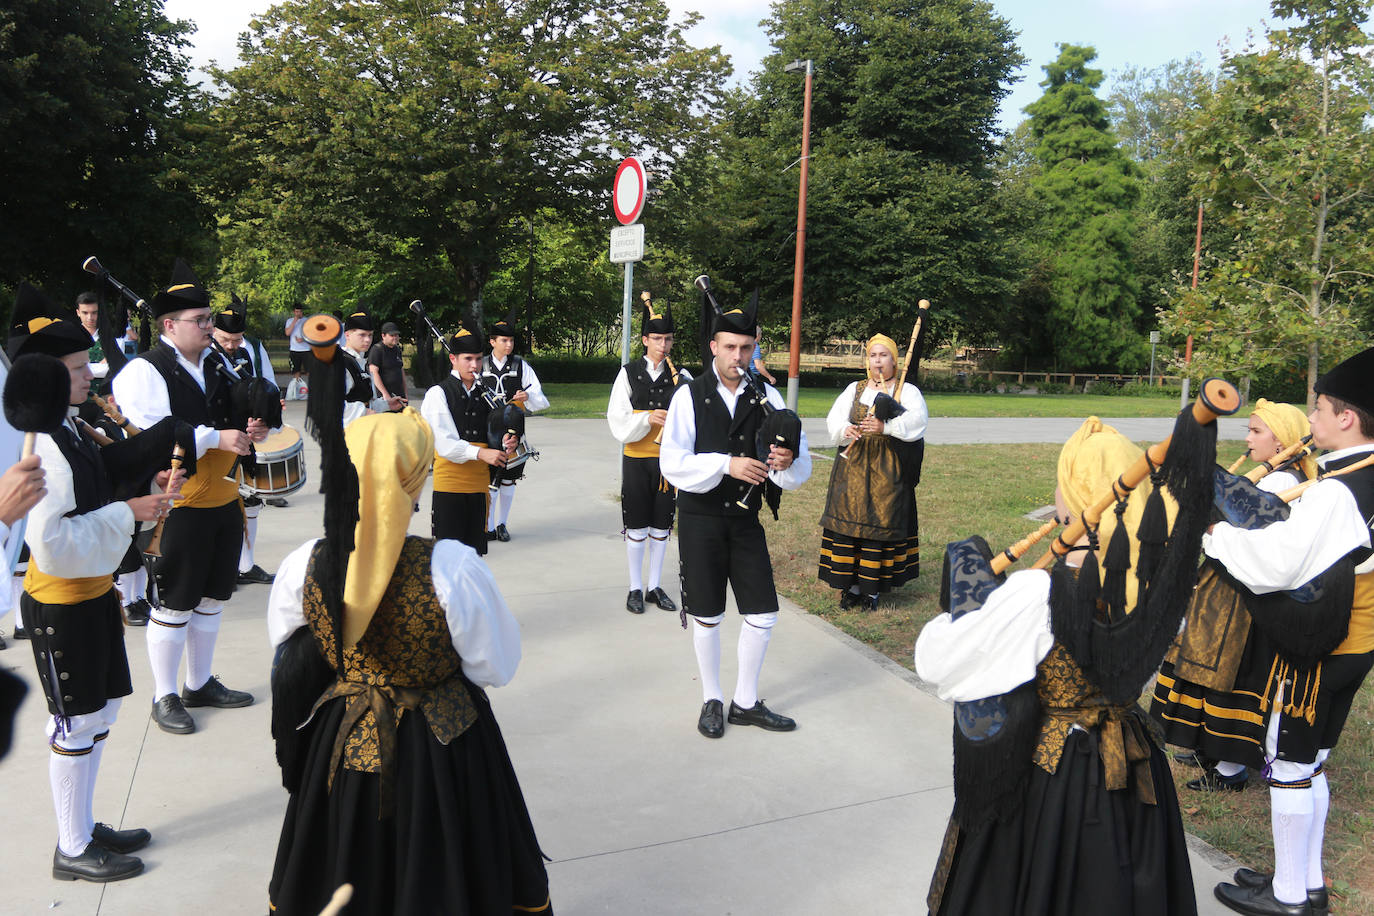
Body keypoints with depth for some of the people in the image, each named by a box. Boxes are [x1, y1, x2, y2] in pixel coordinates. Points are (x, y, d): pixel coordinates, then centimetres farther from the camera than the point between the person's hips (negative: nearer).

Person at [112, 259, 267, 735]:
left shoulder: (216, 363, 11)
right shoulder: (144, 372, -13)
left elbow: (230, 418, 22)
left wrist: (251, 429, 0)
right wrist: (215, 437, -26)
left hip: (224, 500, 8)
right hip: (178, 507, -7)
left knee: (211, 597, 17)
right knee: (174, 606, 3)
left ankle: (200, 683, 32)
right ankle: (165, 697, 19)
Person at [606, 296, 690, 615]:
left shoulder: (681, 376, 2)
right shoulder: (629, 374, -3)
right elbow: (618, 422, -8)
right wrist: (648, 419, -25)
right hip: (637, 460, -2)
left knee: (661, 526, 10)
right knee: (636, 527, 5)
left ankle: (655, 586, 23)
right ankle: (636, 588, 18)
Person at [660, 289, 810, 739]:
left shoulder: (767, 397, 0)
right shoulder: (690, 396, -7)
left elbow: (799, 472, -4)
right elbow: (673, 464, -18)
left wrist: (788, 460, -28)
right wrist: (726, 464, -30)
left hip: (746, 520, 3)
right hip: (701, 520, -3)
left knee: (763, 614, 5)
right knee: (707, 617, 9)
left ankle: (747, 702, 26)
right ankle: (712, 701, 29)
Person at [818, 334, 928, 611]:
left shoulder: (907, 391, 6)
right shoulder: (855, 389, 14)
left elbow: (916, 419, -14)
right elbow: (835, 417, 1)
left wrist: (886, 426, -30)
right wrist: (845, 430, -22)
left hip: (887, 469, -2)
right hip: (853, 466, 2)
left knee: (880, 524, -4)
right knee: (848, 521, -1)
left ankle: (872, 589, 5)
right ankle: (851, 586, 8)